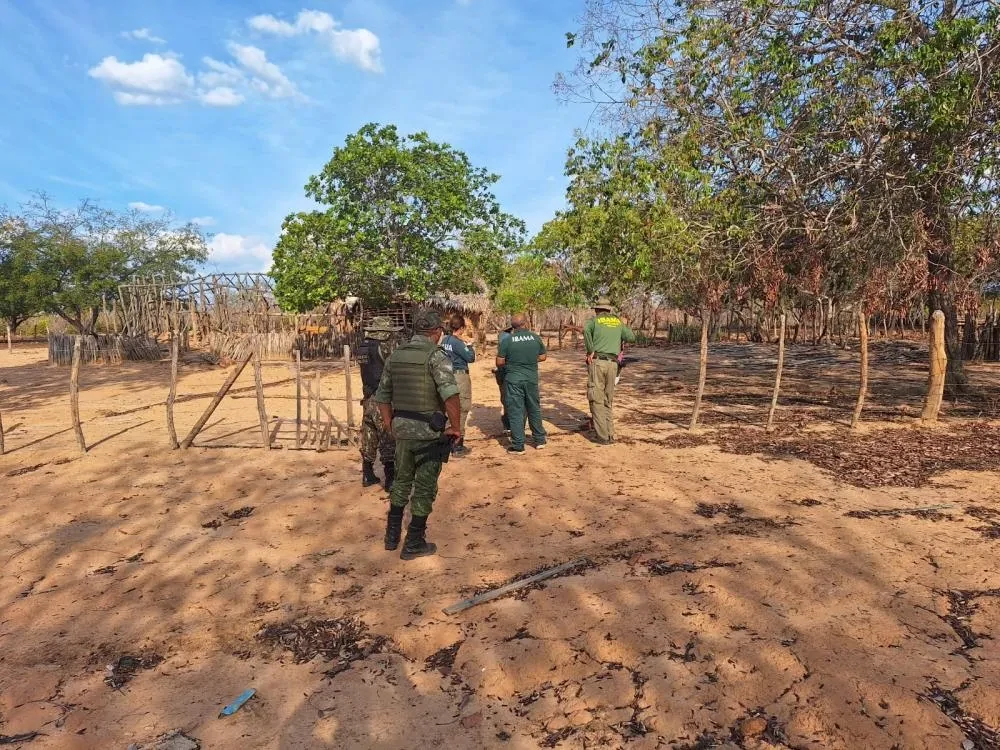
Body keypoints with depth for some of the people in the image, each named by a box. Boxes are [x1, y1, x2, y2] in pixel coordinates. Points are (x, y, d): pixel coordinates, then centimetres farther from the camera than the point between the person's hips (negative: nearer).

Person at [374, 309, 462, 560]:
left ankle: (392, 536, 32)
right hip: (429, 431, -6)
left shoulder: (396, 355, 7)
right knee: (424, 487, 7)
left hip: (402, 428, 6)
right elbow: (450, 394, -26)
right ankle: (414, 544, 16)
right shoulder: (436, 355, -13)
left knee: (402, 480, 23)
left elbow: (382, 395, 13)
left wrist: (390, 425, 22)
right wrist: (456, 426, -14)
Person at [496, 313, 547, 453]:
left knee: (516, 411, 3)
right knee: (534, 409, 17)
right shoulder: (536, 338, -2)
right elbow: (543, 357, 8)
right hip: (532, 379, 3)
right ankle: (540, 440, 27)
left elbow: (499, 362, -6)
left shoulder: (507, 340, -9)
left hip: (513, 379, -3)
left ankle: (518, 446, 6)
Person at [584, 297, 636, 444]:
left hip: (597, 362, -3)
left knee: (597, 400, 0)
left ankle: (603, 437, -3)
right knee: (608, 401, 15)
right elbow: (632, 338, 13)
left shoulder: (594, 320, 5)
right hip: (612, 364, 4)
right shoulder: (618, 321, 15)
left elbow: (586, 329, -18)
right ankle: (610, 434, 13)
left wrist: (590, 350, -11)